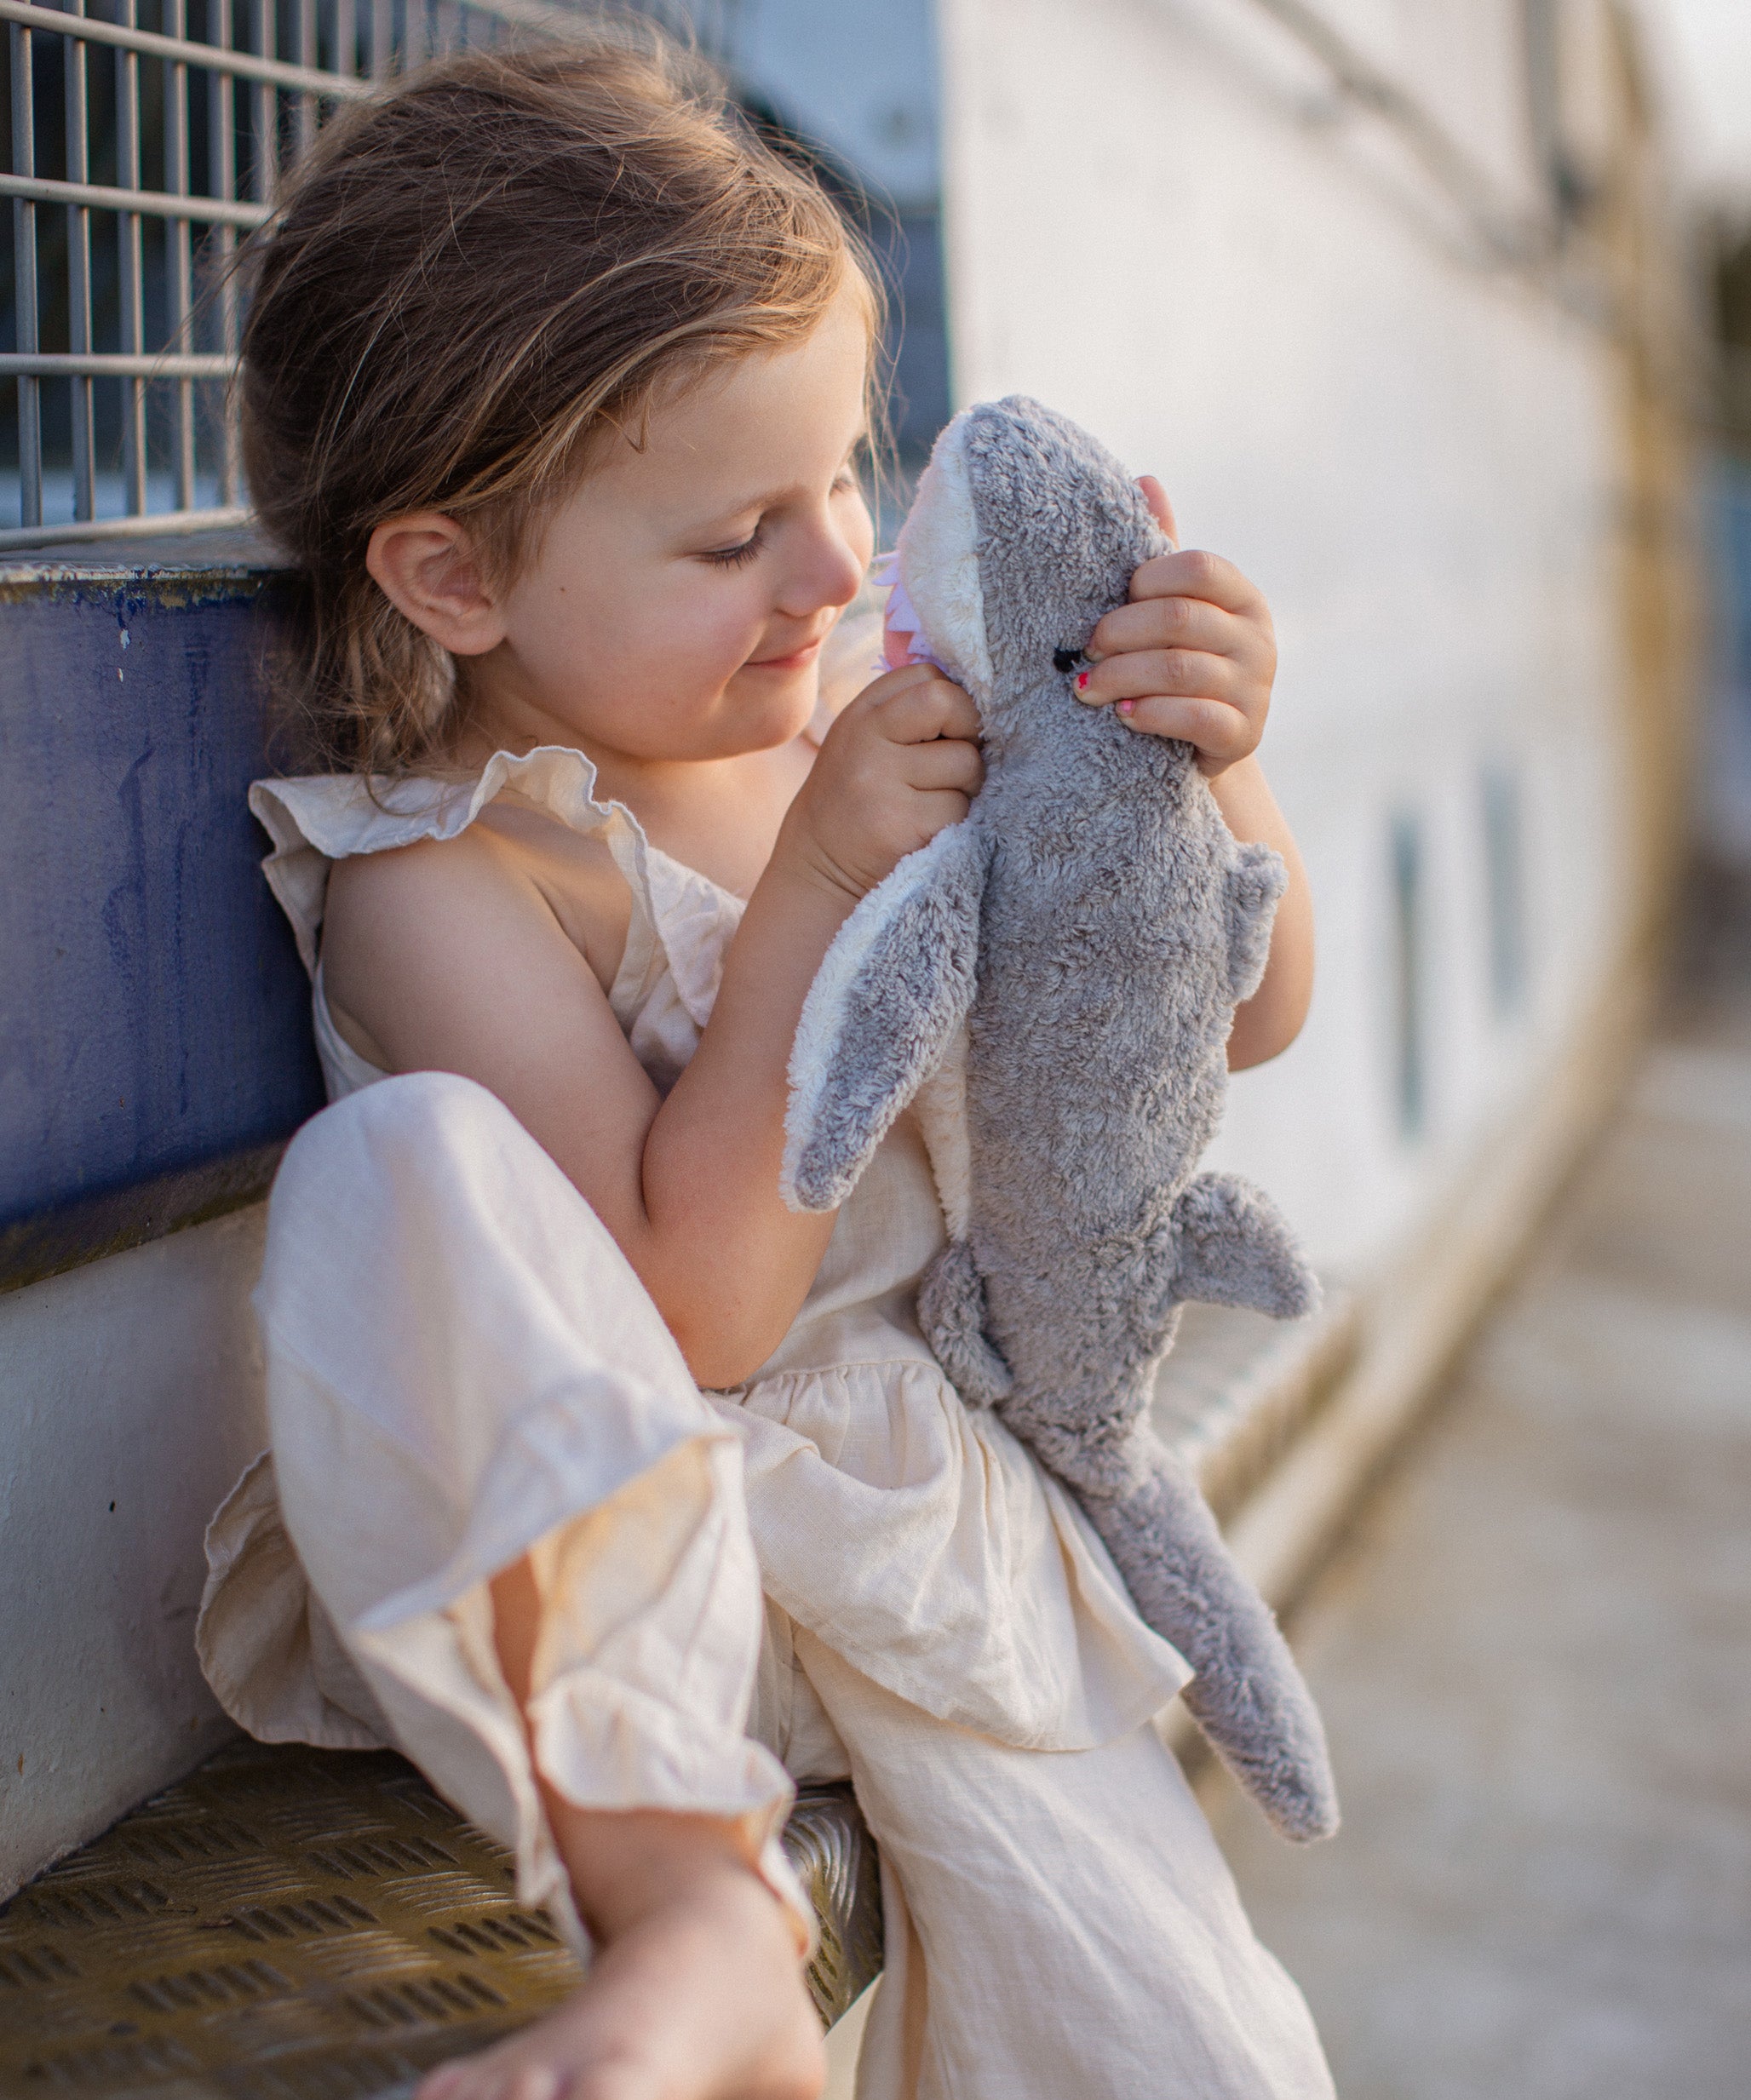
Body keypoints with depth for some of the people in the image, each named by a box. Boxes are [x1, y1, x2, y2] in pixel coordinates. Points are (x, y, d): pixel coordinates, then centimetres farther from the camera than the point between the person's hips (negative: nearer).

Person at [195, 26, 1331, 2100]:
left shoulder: (881, 717, -1)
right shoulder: (442, 883, -14)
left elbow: (1239, 1015, 7)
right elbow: (689, 1317, -22)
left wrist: (1208, 761, -14)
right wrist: (816, 892, -25)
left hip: (904, 1525, 3)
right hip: (586, 1555, -3)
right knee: (407, 1171, -34)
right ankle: (682, 1890, -31)